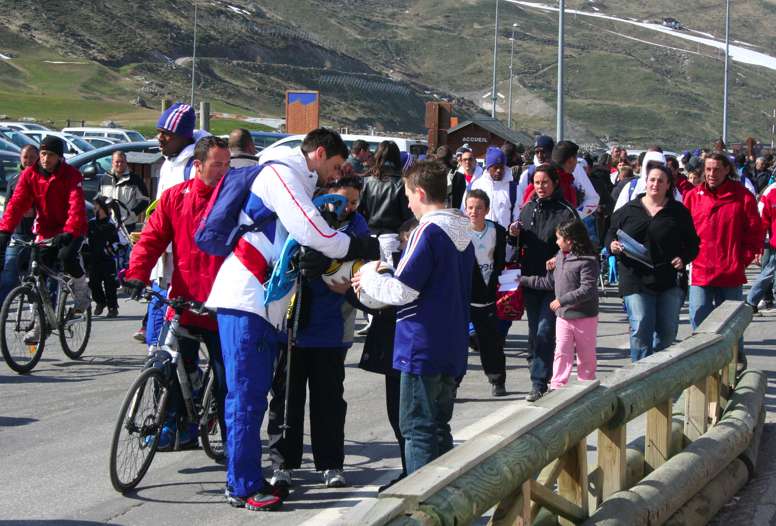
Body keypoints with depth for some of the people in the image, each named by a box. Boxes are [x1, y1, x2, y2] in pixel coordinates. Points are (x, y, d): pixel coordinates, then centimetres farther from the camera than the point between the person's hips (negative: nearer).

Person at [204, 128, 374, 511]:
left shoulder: (296, 182, 22)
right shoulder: (279, 173, -8)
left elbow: (302, 249, 14)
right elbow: (312, 232, -18)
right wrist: (358, 248, -6)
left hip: (266, 303, 10)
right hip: (246, 299, -10)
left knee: (254, 395, 12)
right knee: (247, 395, -6)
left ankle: (243, 480, 18)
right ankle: (244, 487, -2)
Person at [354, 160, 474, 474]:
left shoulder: (428, 231, -15)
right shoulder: (462, 234, 12)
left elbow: (403, 291, -17)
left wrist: (369, 281, 1)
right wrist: (385, 277, 21)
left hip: (423, 348, -8)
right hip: (453, 349, 8)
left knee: (418, 428, -1)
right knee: (438, 427, 16)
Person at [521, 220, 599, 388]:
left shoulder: (588, 261, -17)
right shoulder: (560, 256, 8)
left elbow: (587, 289, -23)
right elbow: (550, 281, 16)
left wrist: (562, 300, -25)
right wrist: (524, 280, 15)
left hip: (584, 317, -6)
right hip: (563, 316, 6)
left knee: (586, 355, 7)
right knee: (561, 353, 0)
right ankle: (557, 386, -1)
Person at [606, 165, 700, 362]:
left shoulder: (679, 211, 7)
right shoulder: (628, 210, 8)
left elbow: (692, 243, 12)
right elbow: (610, 234, 17)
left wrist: (684, 259, -7)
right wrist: (612, 245, -5)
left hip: (670, 281, 1)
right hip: (636, 279, -1)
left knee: (667, 331, 5)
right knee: (640, 330, -10)